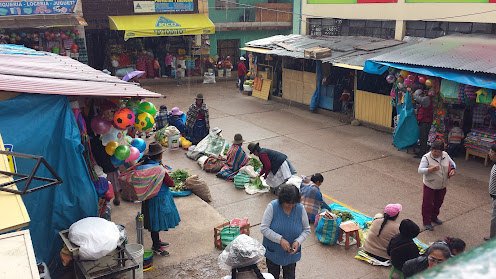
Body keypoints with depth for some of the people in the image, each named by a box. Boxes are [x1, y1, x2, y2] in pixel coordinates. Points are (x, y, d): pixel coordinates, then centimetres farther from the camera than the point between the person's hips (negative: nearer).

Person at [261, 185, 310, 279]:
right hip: (273, 252, -1)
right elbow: (263, 228, -22)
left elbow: (306, 230, -3)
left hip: (291, 253, 2)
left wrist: (298, 241, -21)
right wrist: (280, 239, -30)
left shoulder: (300, 208, -13)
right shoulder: (272, 206, -20)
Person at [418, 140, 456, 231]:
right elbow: (420, 170, -25)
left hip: (442, 186, 6)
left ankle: (434, 217, 43)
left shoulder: (445, 155, -3)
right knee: (427, 204, 3)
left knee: (438, 203, 21)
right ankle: (426, 222, 19)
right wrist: (432, 169, -38)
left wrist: (452, 170, -10)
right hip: (430, 186, -6)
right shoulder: (426, 157, -19)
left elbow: (452, 164, 13)